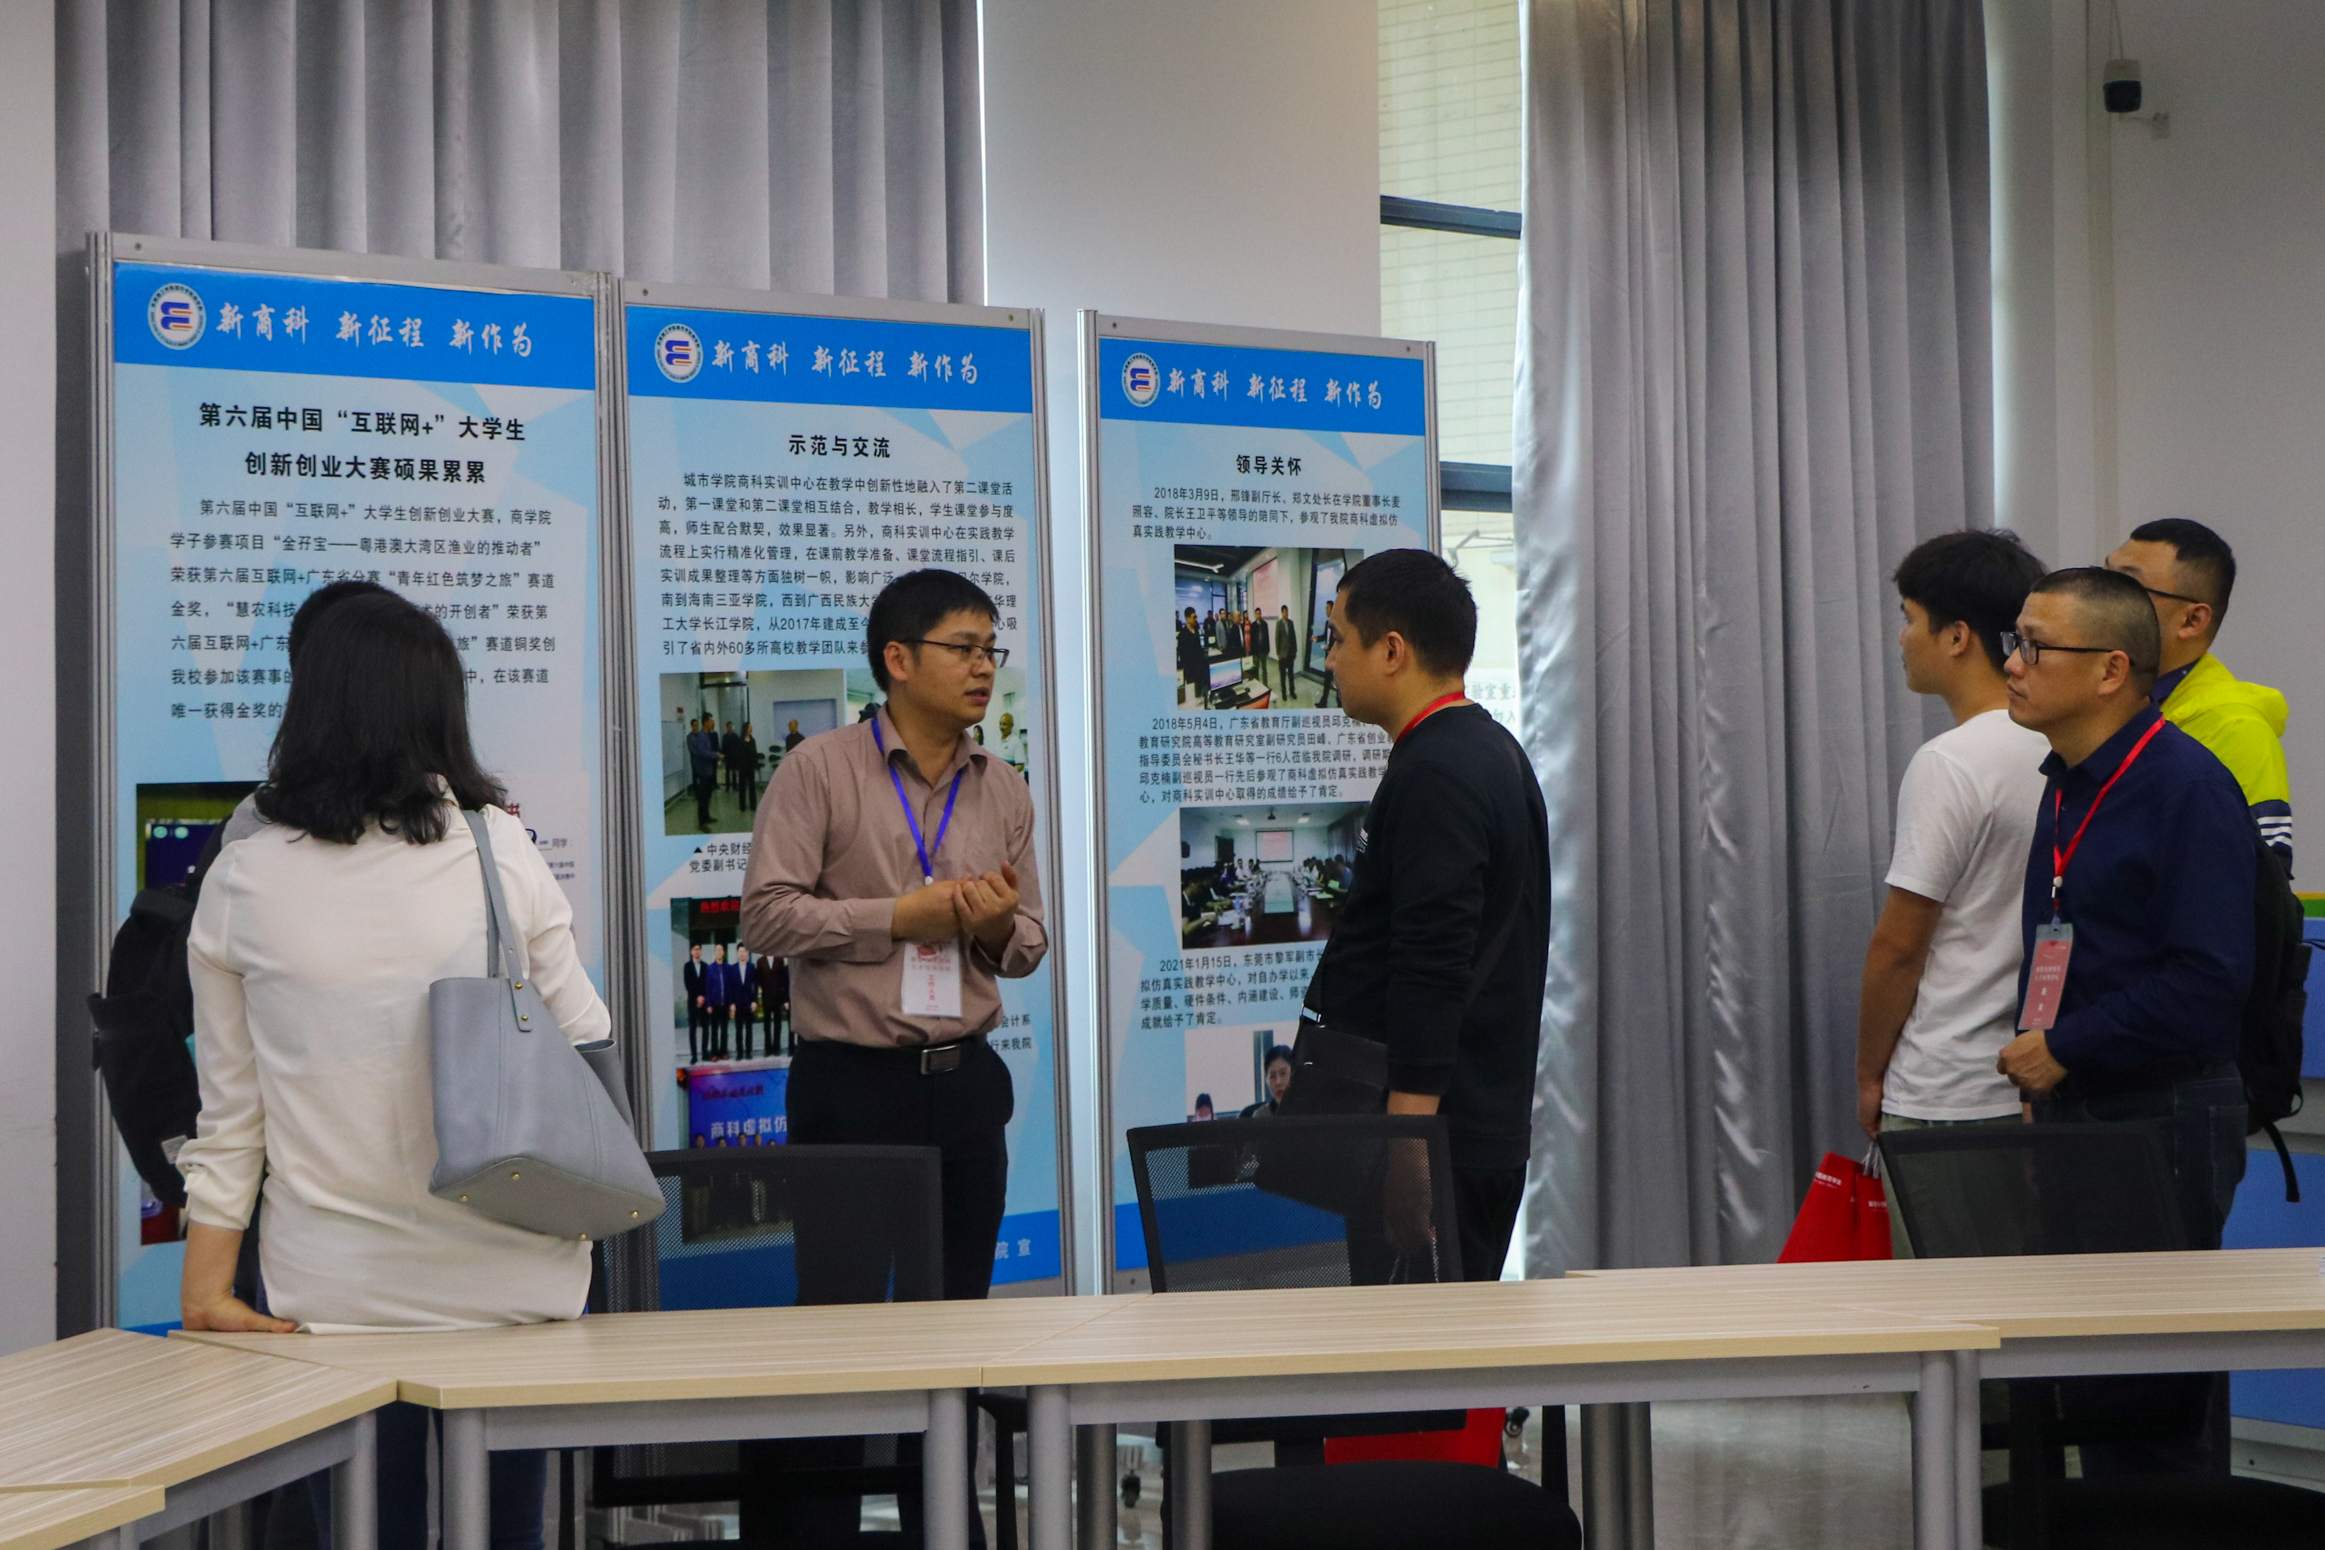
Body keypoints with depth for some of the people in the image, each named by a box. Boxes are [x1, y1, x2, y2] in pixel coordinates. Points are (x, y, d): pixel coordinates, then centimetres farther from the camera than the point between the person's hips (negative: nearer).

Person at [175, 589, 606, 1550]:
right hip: (503, 1276, -1)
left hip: (336, 1290, 1)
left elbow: (229, 1110, 2)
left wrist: (207, 1275, 6)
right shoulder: (496, 849, -7)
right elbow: (583, 1040, 1)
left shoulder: (242, 880, -2)